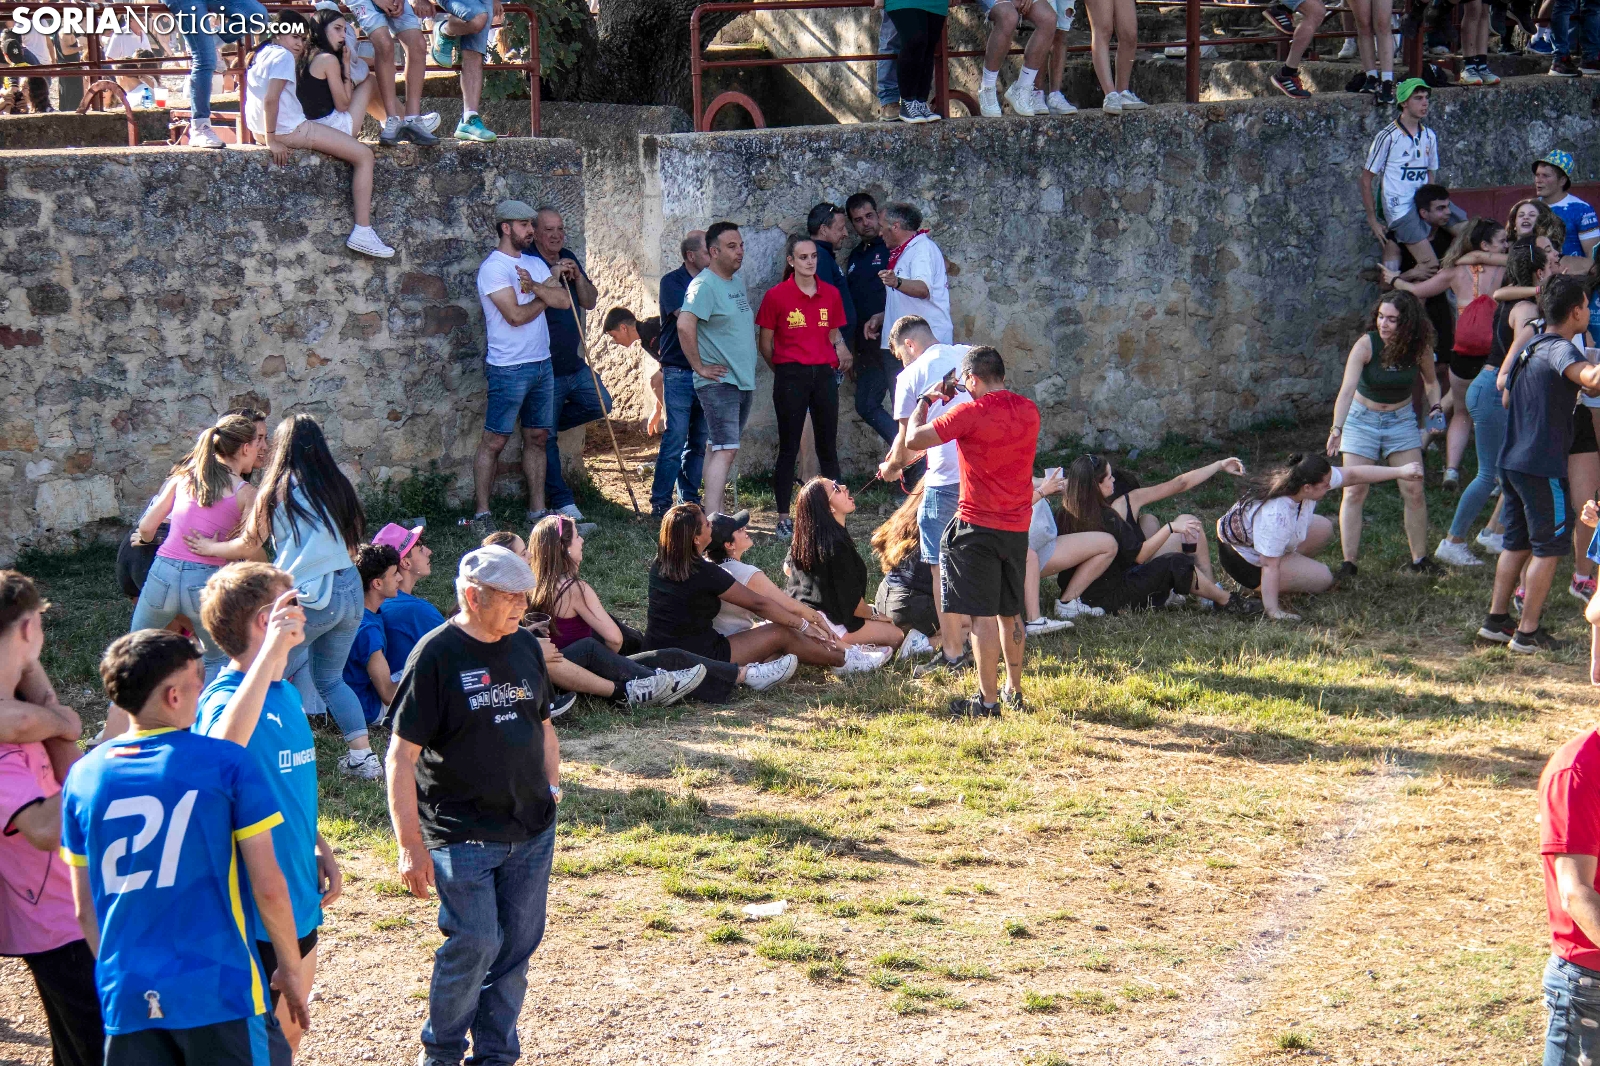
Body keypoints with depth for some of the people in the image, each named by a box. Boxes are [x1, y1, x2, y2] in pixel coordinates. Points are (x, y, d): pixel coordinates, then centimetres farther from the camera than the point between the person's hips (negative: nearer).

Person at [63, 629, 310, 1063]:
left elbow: (84, 907, 10)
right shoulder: (229, 764, -7)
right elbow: (267, 886, -6)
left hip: (127, 997, 4)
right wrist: (291, 969, 8)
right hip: (218, 991, -4)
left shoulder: (84, 777, 5)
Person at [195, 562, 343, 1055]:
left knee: (290, 1032, 20)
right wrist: (272, 650, -47)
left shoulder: (287, 694, 8)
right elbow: (224, 745, -46)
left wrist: (322, 850, 13)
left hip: (299, 898, 9)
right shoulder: (226, 697, -20)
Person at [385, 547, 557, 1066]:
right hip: (463, 835, -6)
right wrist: (411, 844, -15)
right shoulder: (436, 655, -11)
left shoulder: (526, 646, 9)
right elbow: (402, 755, -12)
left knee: (518, 945, 8)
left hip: (532, 829, 6)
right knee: (476, 943, -9)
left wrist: (551, 786, 13)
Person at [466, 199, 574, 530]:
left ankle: (537, 511, 16)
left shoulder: (534, 264, 13)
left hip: (542, 364, 8)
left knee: (537, 438, 11)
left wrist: (535, 287, -15)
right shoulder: (493, 267, -11)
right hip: (509, 369, -8)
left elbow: (564, 300, 2)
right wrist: (545, 298, -2)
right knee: (494, 441, -4)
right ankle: (481, 514, -1)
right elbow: (516, 315, -20)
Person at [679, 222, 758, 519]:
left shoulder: (737, 283, 14)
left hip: (743, 381, 9)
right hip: (718, 381, -9)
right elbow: (685, 325, -27)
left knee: (727, 450, 12)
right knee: (725, 450, -16)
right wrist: (700, 367, -21)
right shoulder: (704, 285, -14)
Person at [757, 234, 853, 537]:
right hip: (790, 377, -3)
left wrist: (841, 349, -3)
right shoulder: (776, 295, -4)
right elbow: (764, 343, 2)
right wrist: (782, 370, 5)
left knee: (828, 447, 7)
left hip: (823, 375, 3)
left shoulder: (830, 294, 7)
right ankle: (783, 518, 5)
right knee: (789, 449, 1)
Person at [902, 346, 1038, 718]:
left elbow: (913, 440, -11)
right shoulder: (1028, 411, 3)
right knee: (1010, 612, 18)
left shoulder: (970, 414, -16)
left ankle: (988, 701, -1)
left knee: (983, 616, -3)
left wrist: (926, 400, 4)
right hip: (1018, 527, 7)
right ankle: (1014, 691, 26)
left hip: (978, 525, -7)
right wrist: (976, 398, 22)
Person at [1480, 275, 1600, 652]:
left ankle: (1496, 619, 20)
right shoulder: (1559, 349, -16)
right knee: (1548, 548, 0)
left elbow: (1504, 384, 28)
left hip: (1511, 461, 9)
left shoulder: (1528, 349, 12)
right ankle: (1528, 632, 1)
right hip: (1542, 466, -9)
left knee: (1517, 543, 17)